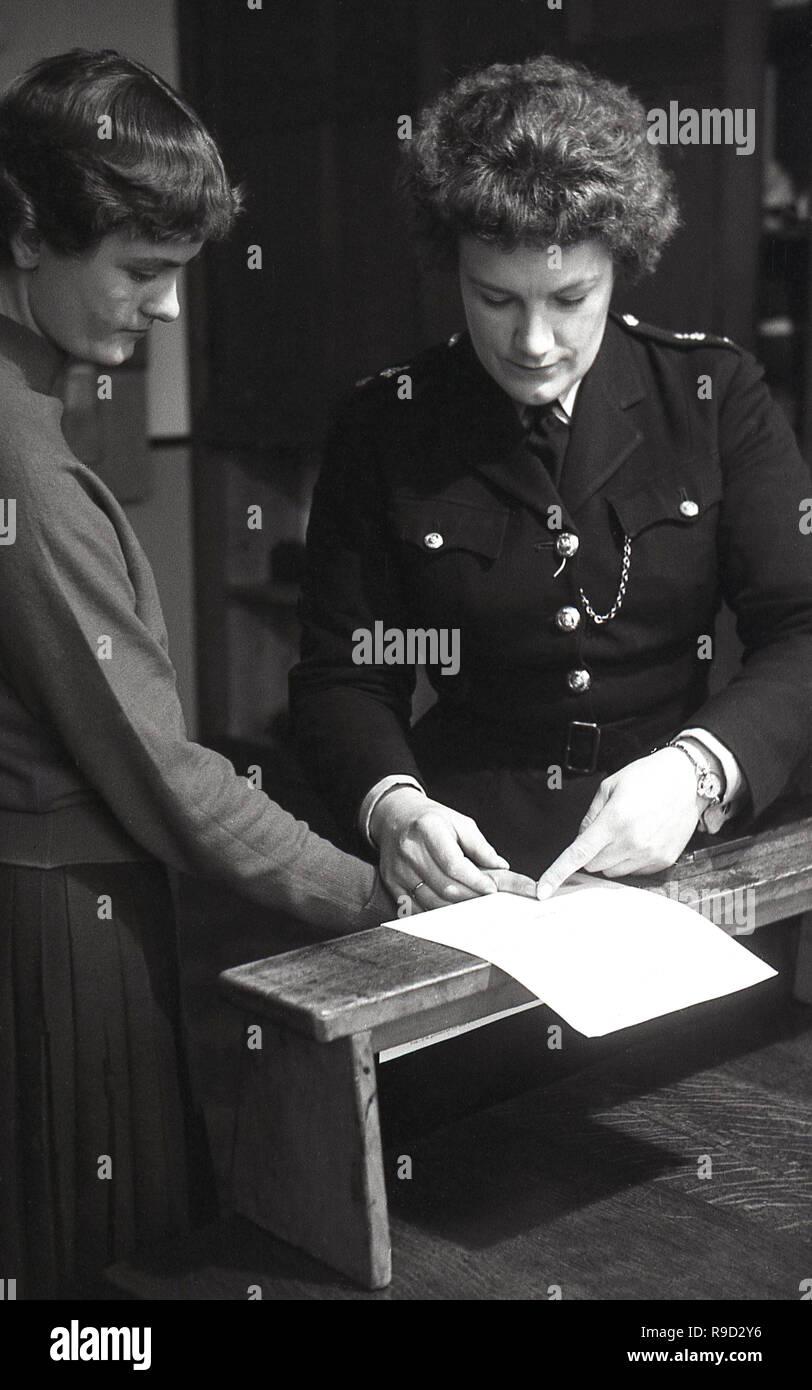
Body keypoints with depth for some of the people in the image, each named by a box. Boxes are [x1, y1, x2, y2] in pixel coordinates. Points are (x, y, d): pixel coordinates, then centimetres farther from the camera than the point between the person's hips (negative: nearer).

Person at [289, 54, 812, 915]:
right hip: (470, 862, -1)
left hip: (677, 863, 1)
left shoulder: (713, 394, 5)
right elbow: (338, 677, 5)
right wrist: (391, 806, -16)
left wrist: (697, 767, -19)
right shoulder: (384, 427, 3)